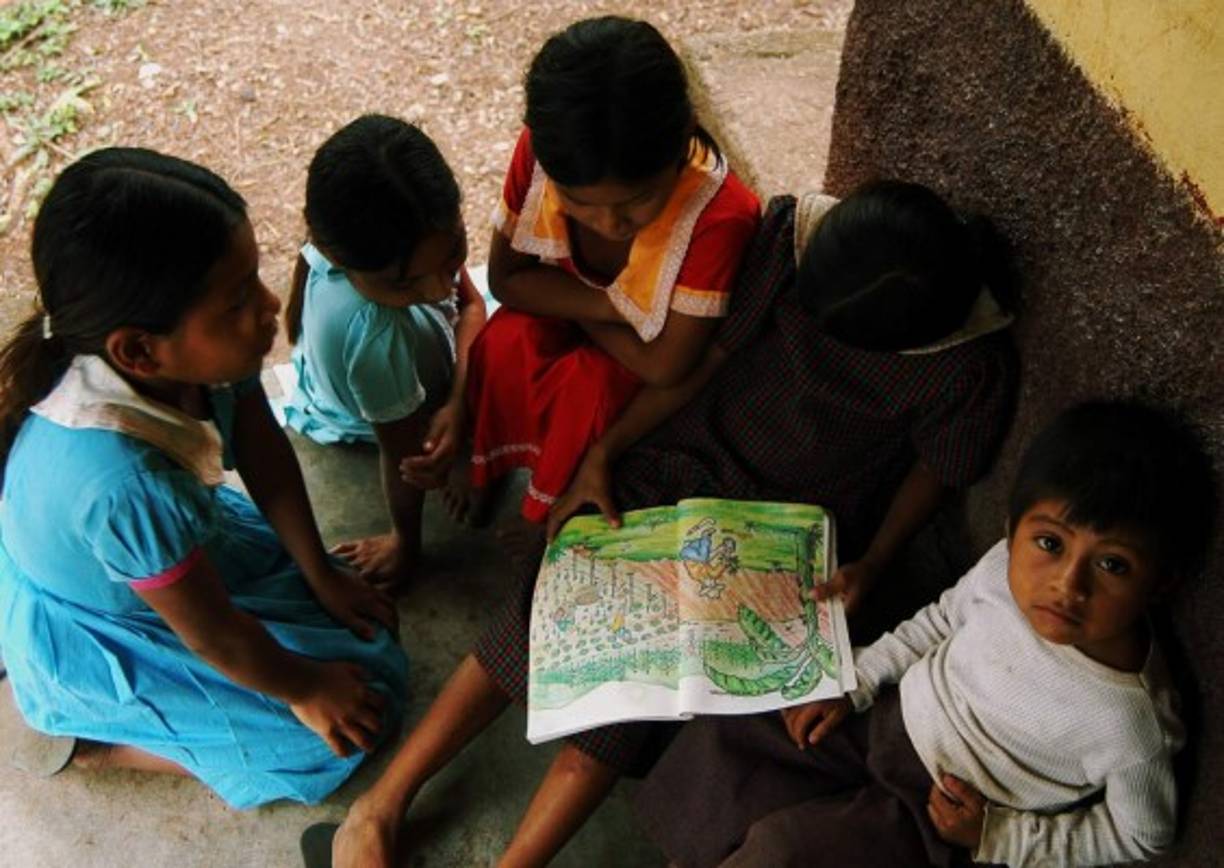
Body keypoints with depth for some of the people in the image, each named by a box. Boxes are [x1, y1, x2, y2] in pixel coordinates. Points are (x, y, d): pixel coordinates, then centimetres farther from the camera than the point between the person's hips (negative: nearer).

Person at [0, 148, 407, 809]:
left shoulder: (190, 346, -24)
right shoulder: (122, 483, -43)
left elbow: (263, 451, -5)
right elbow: (212, 633, -26)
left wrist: (323, 577, 3)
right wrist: (304, 691, -9)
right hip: (100, 637, -7)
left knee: (366, 627, 14)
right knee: (350, 721, -5)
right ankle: (91, 736, 6)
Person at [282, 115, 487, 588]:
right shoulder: (375, 334, -52)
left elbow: (470, 303, -18)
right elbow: (405, 453, -35)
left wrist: (456, 406, -32)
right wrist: (405, 544, -17)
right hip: (361, 421, -6)